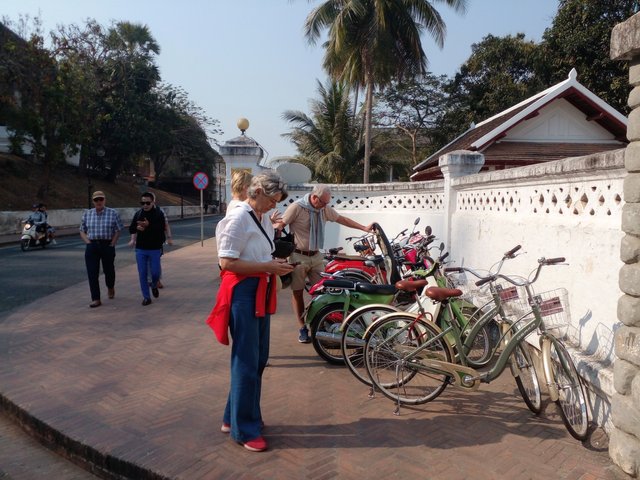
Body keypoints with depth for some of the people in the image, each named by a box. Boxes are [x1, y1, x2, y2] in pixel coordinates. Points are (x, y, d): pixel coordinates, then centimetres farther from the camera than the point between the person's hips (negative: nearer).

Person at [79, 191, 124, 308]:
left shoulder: (113, 213, -1)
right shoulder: (87, 214, 7)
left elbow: (118, 230, 0)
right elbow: (82, 231, 12)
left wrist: (112, 244, -6)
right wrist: (88, 242, -1)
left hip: (107, 245, -2)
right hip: (92, 246, 2)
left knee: (108, 269, 12)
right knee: (92, 273, -3)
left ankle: (110, 288, 43)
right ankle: (96, 299, 2)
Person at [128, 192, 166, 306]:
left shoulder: (159, 214, -5)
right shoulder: (138, 214, 7)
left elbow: (161, 229, -16)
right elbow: (131, 228, 13)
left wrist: (148, 226, -27)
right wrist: (137, 228, -9)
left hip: (155, 249, -3)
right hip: (140, 249, 3)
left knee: (155, 272, -1)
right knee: (142, 274, 2)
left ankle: (154, 286, 33)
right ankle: (146, 297, 12)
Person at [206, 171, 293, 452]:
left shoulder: (264, 219, 12)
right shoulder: (238, 218, -15)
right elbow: (227, 262, -20)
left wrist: (276, 265, 5)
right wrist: (267, 267, -21)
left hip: (260, 293, 9)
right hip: (242, 293, -9)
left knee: (259, 358, 16)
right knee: (247, 361, 0)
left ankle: (233, 418, 33)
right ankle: (244, 429, 16)